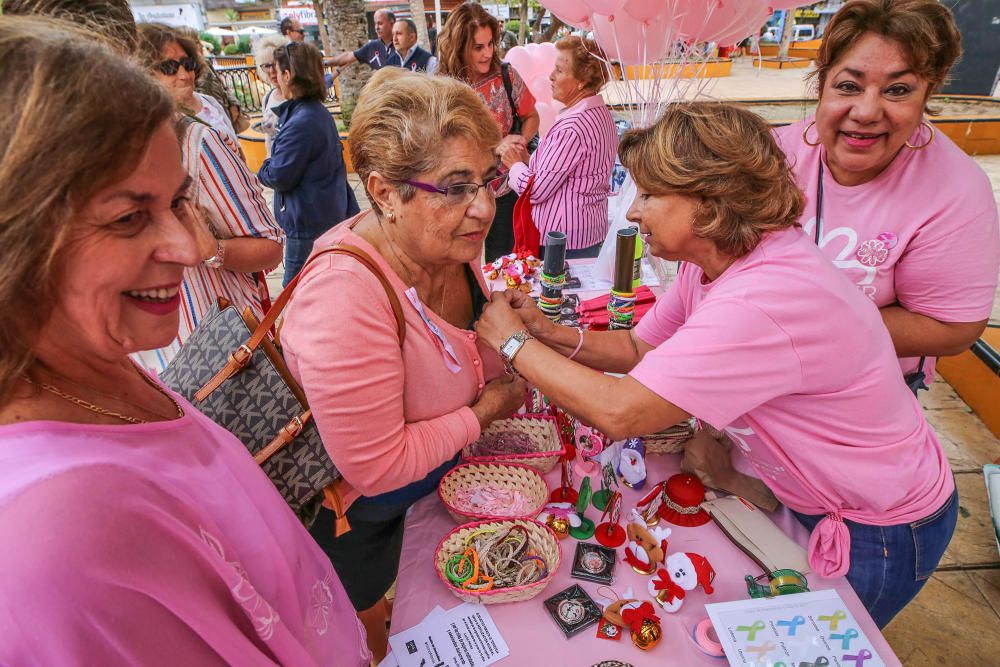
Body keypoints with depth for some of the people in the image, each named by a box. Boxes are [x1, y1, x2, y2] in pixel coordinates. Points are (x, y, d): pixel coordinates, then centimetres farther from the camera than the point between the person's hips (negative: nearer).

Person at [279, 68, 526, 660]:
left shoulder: (454, 241, -14)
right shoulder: (344, 295, -41)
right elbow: (376, 468, -33)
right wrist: (485, 410, -23)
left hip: (418, 481, 7)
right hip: (352, 513, -6)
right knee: (370, 639, 25)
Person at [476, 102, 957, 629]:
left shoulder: (762, 302, -39)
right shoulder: (711, 261, -8)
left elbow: (619, 413, -38)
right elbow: (638, 348, -1)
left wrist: (515, 343, -25)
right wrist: (550, 334, -16)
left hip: (880, 533, -7)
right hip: (813, 496, 7)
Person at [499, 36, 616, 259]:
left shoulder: (572, 127, -22)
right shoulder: (602, 114, 8)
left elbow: (534, 190, -20)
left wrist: (515, 164, -1)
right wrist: (528, 160, 5)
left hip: (562, 240, -10)